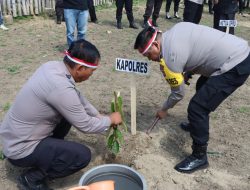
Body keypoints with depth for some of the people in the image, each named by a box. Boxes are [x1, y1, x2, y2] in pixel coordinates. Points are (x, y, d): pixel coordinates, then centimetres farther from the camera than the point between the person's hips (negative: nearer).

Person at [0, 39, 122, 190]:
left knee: (71, 111, 13)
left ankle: (50, 147, 21)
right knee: (83, 155, -16)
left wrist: (99, 116, 12)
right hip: (20, 149, -9)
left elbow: (76, 97, 10)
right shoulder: (60, 87, -32)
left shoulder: (53, 66, -6)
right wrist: (110, 120, -2)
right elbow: (85, 126, -20)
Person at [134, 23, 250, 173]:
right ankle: (199, 124, 48)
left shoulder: (169, 57, -18)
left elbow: (179, 93, -5)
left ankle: (199, 157, 5)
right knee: (203, 88, 29)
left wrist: (164, 110, 13)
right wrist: (188, 73, 14)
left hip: (235, 66, -10)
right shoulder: (176, 29, 6)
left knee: (197, 108, -11)